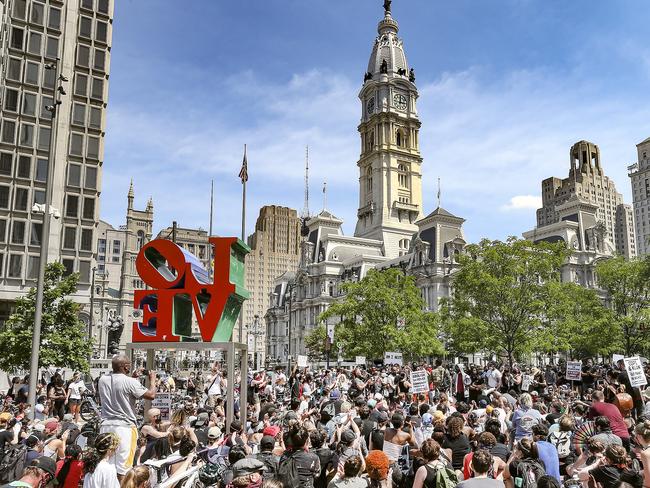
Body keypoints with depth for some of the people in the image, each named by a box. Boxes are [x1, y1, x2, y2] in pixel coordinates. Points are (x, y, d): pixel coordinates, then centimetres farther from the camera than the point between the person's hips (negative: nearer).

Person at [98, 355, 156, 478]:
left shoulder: (102, 380, 4)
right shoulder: (130, 382, -15)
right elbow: (151, 395, -13)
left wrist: (133, 377, 25)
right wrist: (152, 379, 3)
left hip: (106, 425, 6)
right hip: (125, 426, -6)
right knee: (123, 465, 1)